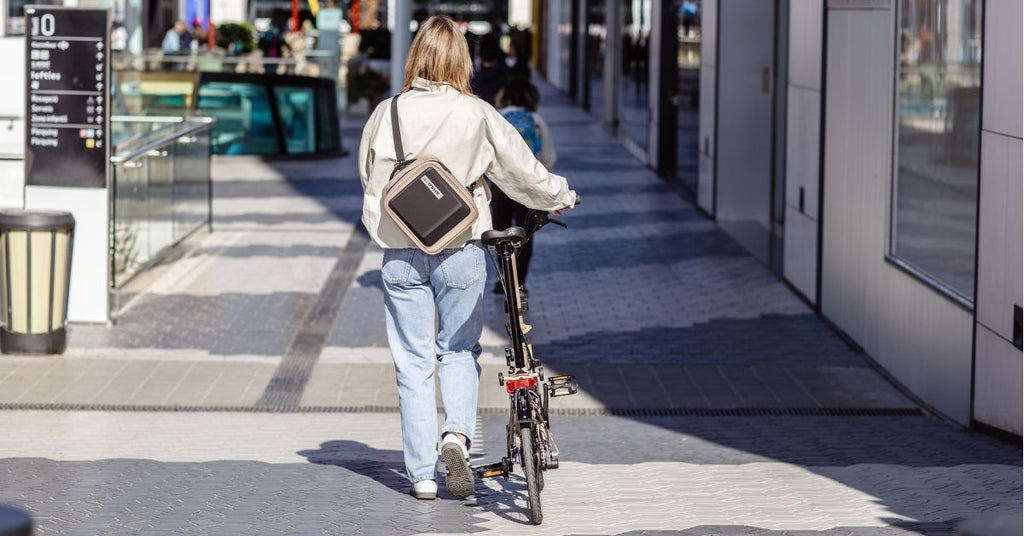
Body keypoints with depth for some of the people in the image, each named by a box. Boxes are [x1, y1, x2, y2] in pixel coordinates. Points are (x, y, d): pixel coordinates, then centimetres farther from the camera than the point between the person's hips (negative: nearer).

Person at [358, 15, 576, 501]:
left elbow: (368, 177, 9)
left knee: (412, 362, 8)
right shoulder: (477, 115, -8)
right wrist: (561, 197, 18)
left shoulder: (387, 113, -4)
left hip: (401, 254, 1)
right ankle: (457, 433, -6)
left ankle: (422, 475, 8)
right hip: (460, 252, -1)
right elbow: (522, 170, -1)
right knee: (459, 350, 18)